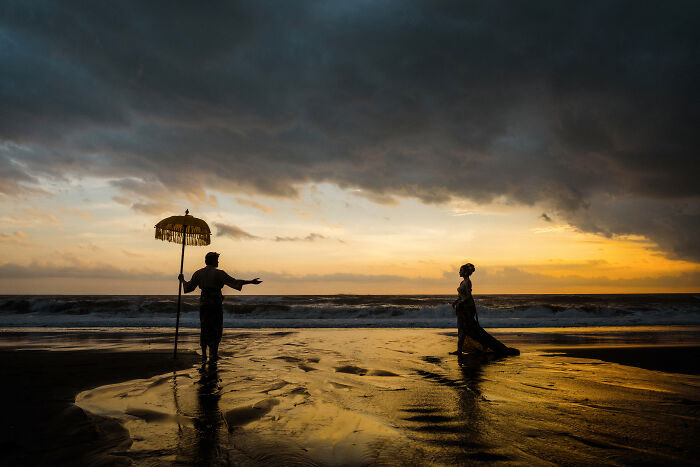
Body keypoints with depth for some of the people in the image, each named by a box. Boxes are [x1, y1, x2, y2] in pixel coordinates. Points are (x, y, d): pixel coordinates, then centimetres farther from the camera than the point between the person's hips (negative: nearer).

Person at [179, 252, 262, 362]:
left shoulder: (198, 273, 6)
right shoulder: (219, 273, -9)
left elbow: (189, 287, 15)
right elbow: (233, 282, -17)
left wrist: (182, 280, 36)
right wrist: (251, 282, -17)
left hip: (203, 303, 5)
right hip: (216, 303, -5)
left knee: (204, 328, 14)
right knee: (216, 329, 6)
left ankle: (203, 354, 15)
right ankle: (213, 355, 5)